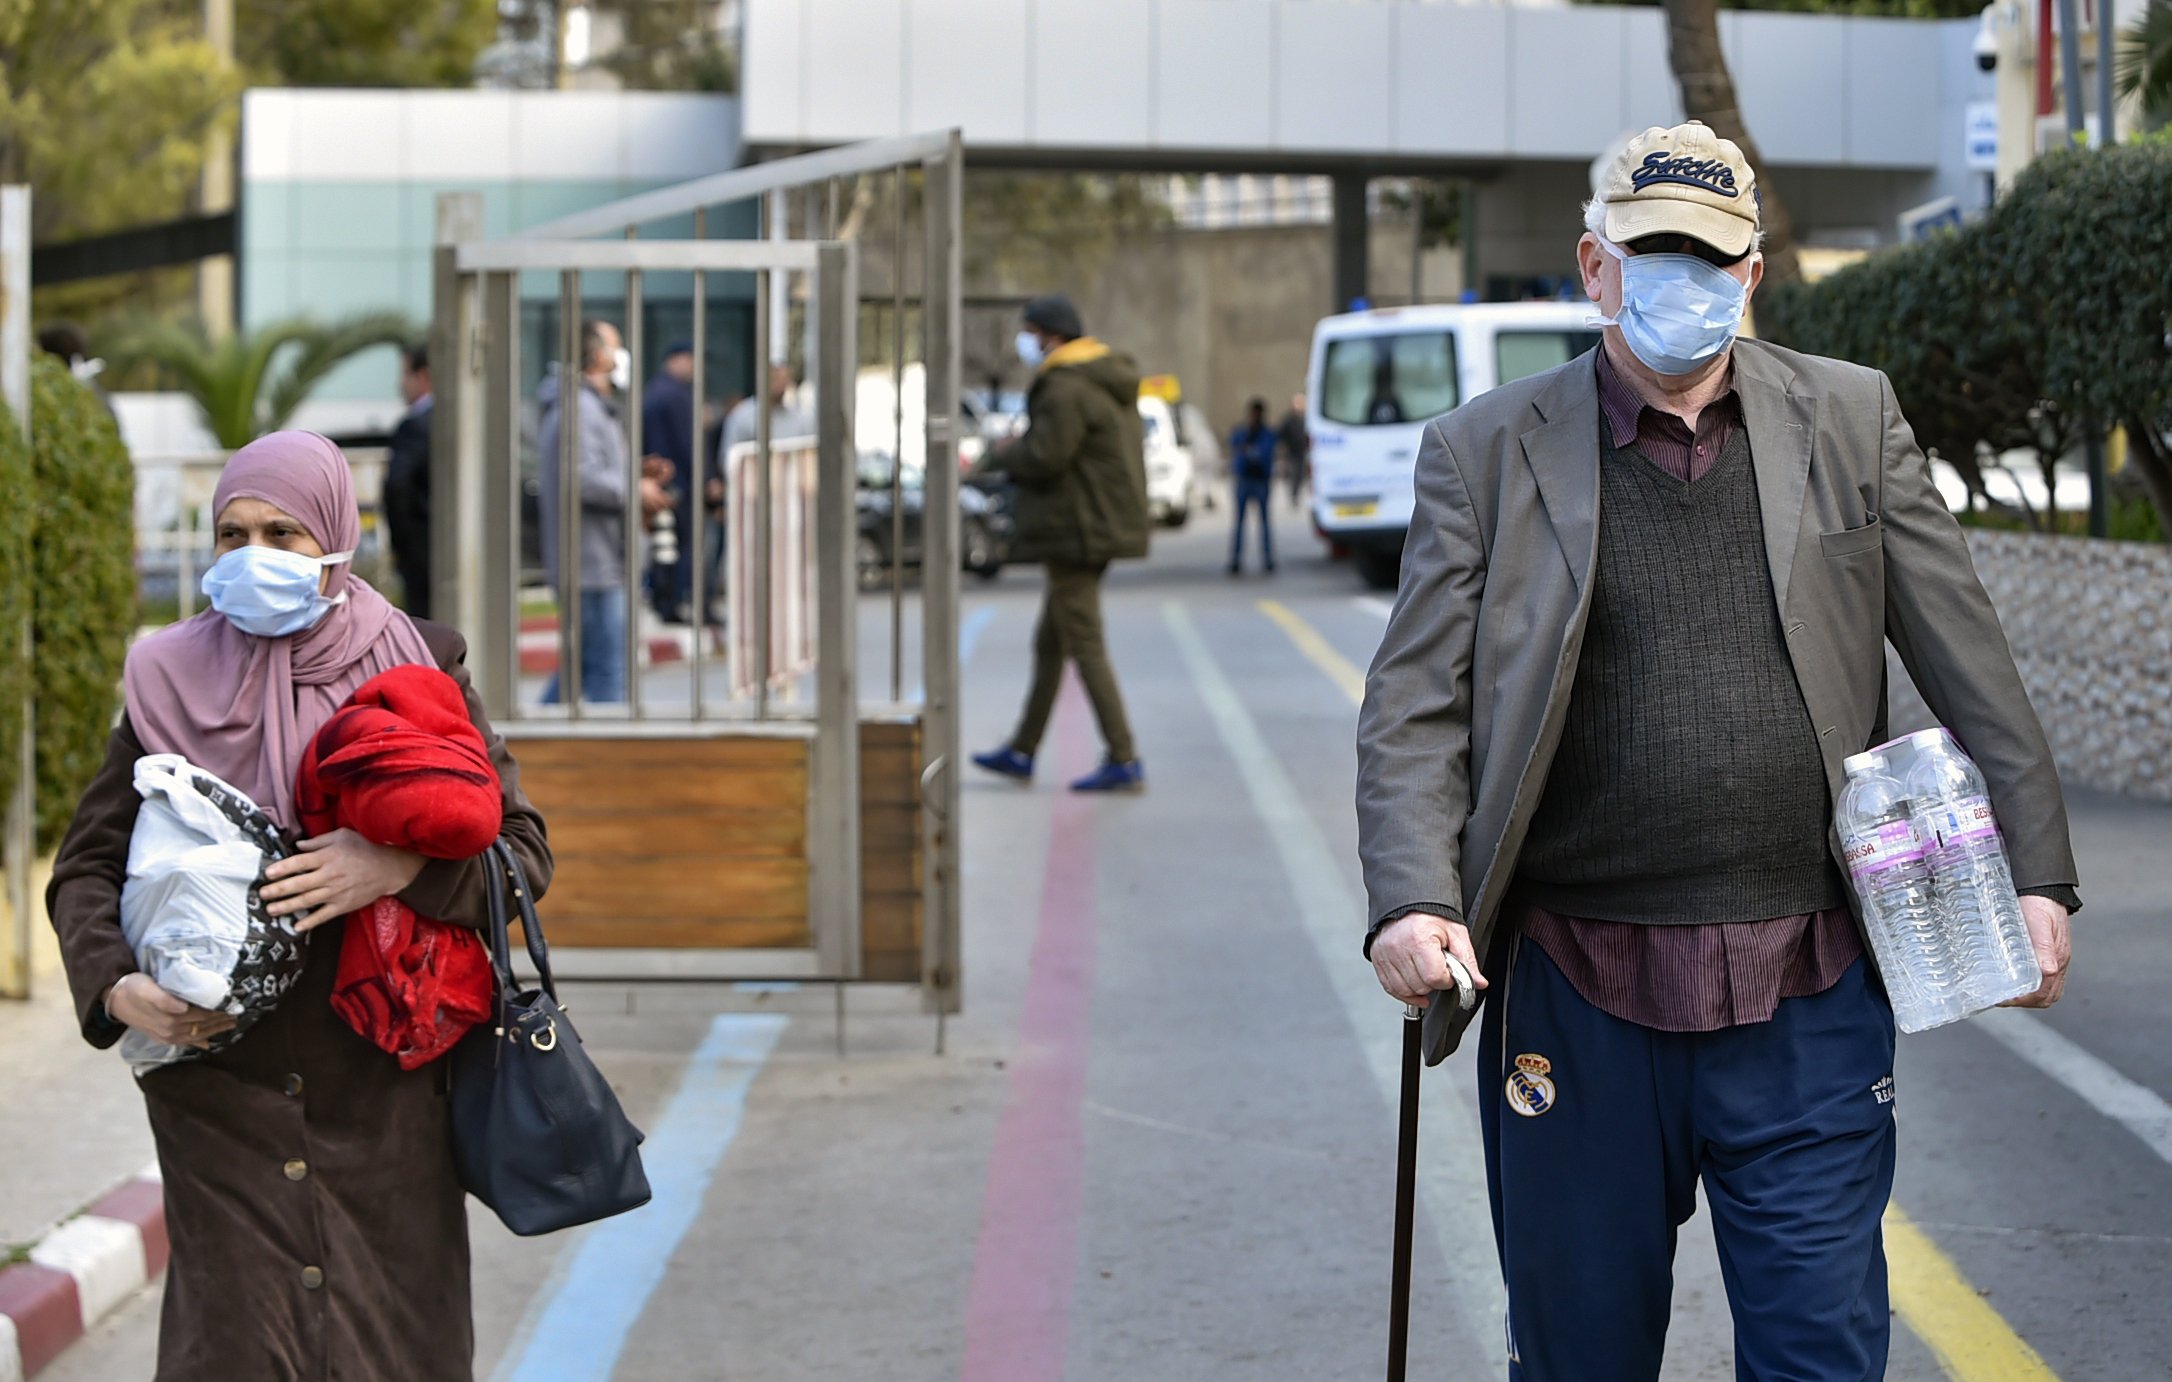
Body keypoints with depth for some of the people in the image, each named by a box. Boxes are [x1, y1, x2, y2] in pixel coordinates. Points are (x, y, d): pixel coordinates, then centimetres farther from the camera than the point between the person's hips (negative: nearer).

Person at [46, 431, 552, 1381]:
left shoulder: (419, 669, 4)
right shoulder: (171, 680, 5)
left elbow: (522, 850, 2)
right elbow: (87, 866, 7)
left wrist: (401, 868, -17)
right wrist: (115, 987, -12)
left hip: (383, 1085, 0)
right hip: (219, 1079, 0)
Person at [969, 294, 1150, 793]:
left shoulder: (1066, 388, -18)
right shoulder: (1110, 383, 15)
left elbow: (1044, 457, -23)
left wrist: (997, 458, -3)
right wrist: (1023, 446, 11)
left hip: (1075, 532, -11)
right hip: (1107, 524, 11)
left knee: (1085, 646, -8)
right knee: (1049, 644, 17)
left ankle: (1124, 761, -9)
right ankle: (1022, 753, 26)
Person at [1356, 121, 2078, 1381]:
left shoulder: (1851, 418, 7)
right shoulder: (1488, 451, 2)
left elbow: (1971, 663, 7)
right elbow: (1415, 705, -2)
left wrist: (2040, 876, 1)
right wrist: (1412, 901, -18)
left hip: (1807, 996, 1)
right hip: (1578, 996, 0)